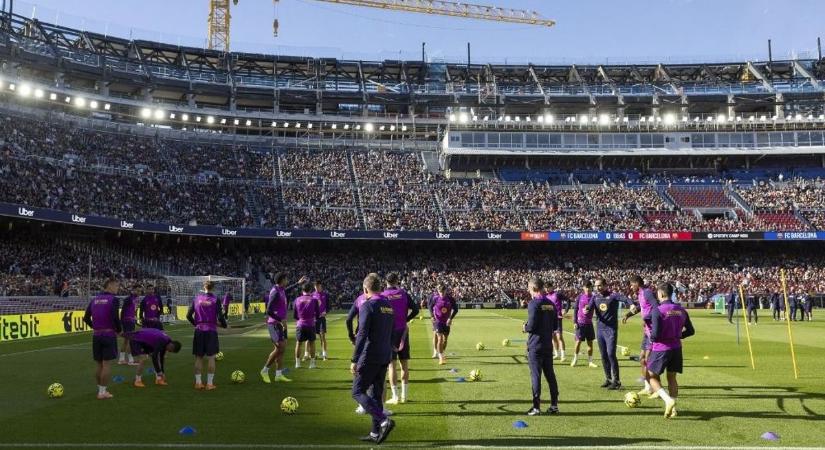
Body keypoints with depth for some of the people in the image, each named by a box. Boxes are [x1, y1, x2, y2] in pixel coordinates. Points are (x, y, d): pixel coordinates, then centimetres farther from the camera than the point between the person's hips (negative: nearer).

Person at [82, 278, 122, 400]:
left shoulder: (94, 299, 11)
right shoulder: (113, 299, -9)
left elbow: (86, 318, 11)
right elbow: (115, 317, -19)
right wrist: (119, 330, -4)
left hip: (96, 335, 6)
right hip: (109, 334, -6)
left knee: (99, 364, 14)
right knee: (107, 364, 0)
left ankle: (101, 390, 22)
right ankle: (103, 392, 2)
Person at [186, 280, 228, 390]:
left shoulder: (196, 298, 4)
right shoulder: (215, 299, -5)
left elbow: (189, 315, 5)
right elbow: (220, 316, -9)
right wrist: (224, 324, 11)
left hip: (199, 331, 3)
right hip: (211, 331, -2)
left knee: (198, 357, 10)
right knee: (211, 357, 4)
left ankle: (198, 382, 13)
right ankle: (209, 383, 5)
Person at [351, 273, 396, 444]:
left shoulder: (367, 305, -14)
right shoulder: (389, 306, 11)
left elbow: (362, 335, -19)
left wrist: (354, 360, -16)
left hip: (369, 358, -8)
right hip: (385, 357, 8)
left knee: (358, 392, 1)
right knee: (376, 394, 14)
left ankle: (384, 420, -12)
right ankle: (376, 433, 17)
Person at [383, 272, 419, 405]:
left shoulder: (383, 295, -7)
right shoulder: (404, 294, 1)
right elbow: (415, 309, -2)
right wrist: (405, 319, 8)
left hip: (389, 331, -3)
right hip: (403, 331, 3)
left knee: (392, 364, 2)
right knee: (404, 363, 11)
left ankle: (395, 397, 1)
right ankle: (404, 395, 16)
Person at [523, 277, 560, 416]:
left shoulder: (533, 303, -14)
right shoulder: (551, 304, 9)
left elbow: (532, 326, -19)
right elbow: (555, 325, 12)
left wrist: (525, 328, 1)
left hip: (535, 345, -7)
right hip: (548, 345, 7)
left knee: (535, 375, -1)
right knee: (550, 374, 13)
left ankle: (536, 407, 2)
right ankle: (554, 405, 18)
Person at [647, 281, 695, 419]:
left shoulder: (657, 311, -18)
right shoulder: (681, 310, 2)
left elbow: (655, 335, -21)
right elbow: (690, 331, 10)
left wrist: (651, 337, 0)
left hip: (661, 349, -6)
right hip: (676, 348, 6)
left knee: (653, 377, 9)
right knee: (672, 377, 17)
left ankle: (668, 400, -11)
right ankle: (672, 408, 16)